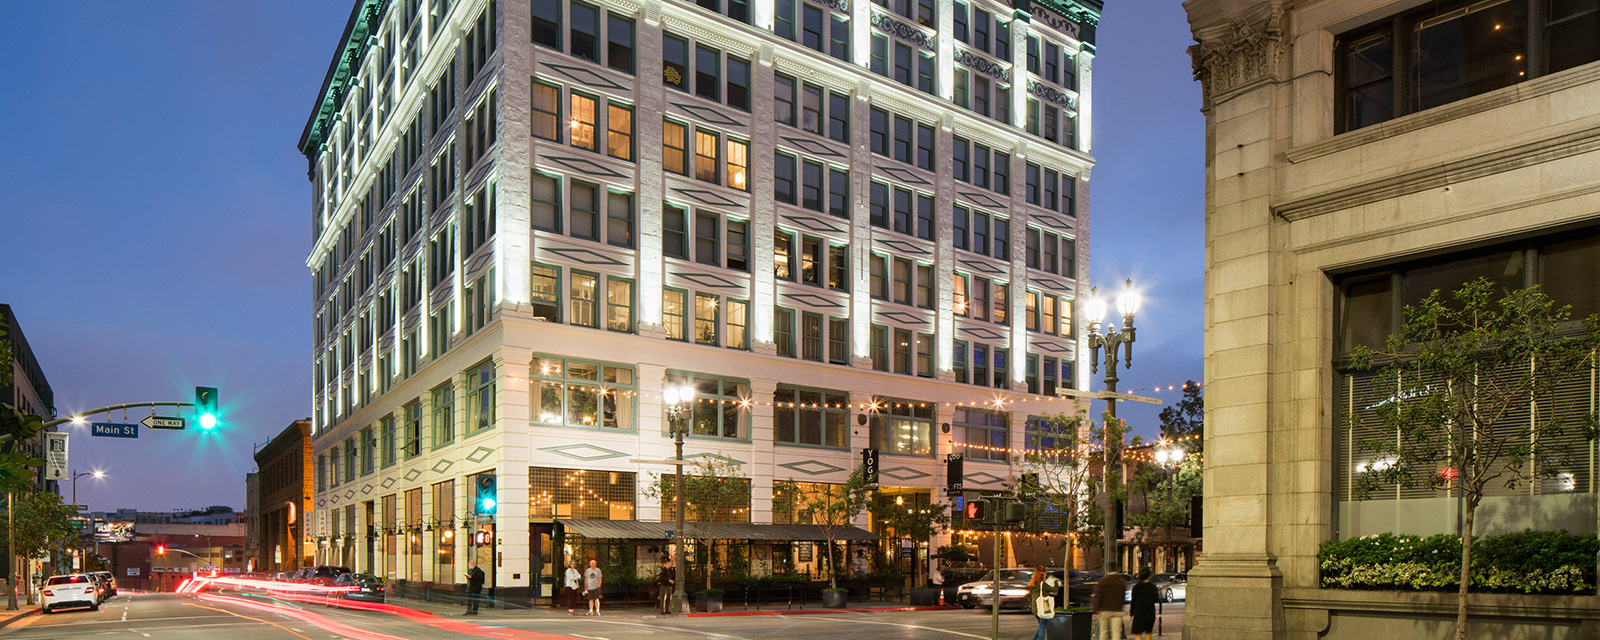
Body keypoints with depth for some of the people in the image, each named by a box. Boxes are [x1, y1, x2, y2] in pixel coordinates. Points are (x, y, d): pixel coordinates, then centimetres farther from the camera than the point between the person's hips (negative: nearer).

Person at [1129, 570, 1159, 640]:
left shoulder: (1136, 587, -5)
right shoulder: (1153, 587, -4)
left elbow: (1133, 601, -2)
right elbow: (1156, 599, 4)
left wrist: (1131, 613, 5)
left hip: (1139, 613, -2)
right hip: (1150, 613, 2)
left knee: (1138, 634, -1)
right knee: (1148, 632, 21)